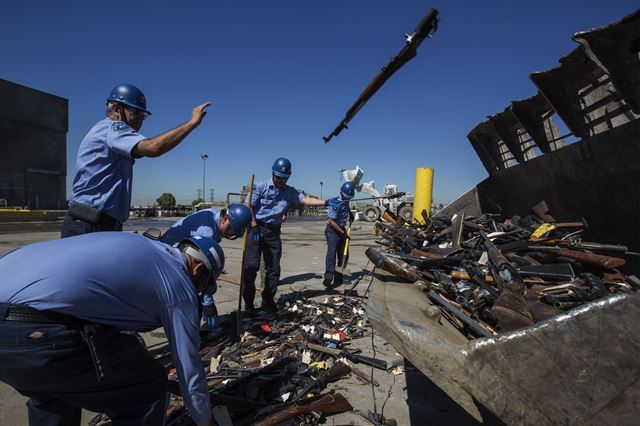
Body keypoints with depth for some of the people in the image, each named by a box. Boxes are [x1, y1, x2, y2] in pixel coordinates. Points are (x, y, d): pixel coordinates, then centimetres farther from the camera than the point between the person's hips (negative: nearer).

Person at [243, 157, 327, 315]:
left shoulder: (289, 192, 6)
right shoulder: (260, 186, -5)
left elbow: (305, 199, -3)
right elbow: (249, 207, -8)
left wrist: (325, 202, -15)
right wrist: (254, 227, -17)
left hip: (273, 232, 4)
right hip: (256, 228, -4)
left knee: (274, 268, 7)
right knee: (251, 266, -7)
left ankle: (267, 301, 23)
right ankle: (248, 303, 6)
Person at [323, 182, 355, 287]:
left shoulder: (346, 201, 6)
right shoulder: (336, 204, -19)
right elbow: (331, 221, -22)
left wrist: (350, 214, 19)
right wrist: (342, 232, -19)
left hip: (342, 230, 8)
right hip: (332, 230, -8)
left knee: (342, 254, 6)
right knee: (331, 252, -21)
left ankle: (338, 278, 14)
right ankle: (328, 277, -26)